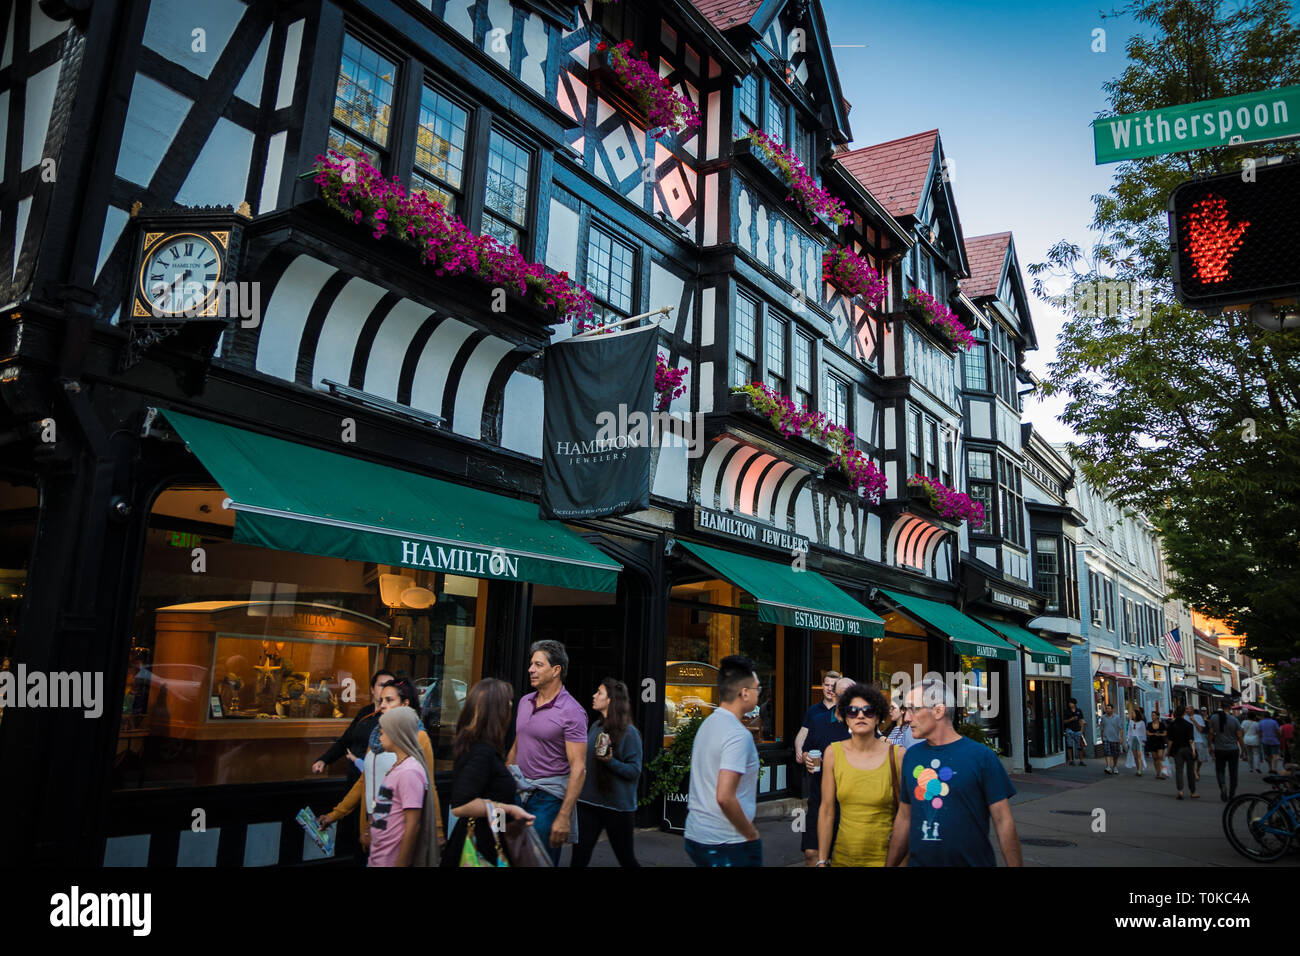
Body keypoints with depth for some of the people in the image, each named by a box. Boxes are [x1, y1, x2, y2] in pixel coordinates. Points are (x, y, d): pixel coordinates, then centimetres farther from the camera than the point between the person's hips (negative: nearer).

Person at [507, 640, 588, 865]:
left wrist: (564, 817, -21)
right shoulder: (525, 702, 8)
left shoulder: (571, 712, -14)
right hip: (519, 791, 6)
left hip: (549, 796, -6)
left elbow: (578, 768, -17)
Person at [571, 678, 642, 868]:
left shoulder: (629, 732, -11)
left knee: (626, 858, 9)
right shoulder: (595, 726, 8)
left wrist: (611, 761, -26)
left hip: (618, 806, -6)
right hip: (588, 802, 6)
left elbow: (635, 771, -13)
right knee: (579, 856, 2)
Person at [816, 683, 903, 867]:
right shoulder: (833, 753, -4)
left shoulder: (897, 755, -10)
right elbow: (827, 811, -1)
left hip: (884, 857, -2)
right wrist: (822, 861, 0)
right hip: (842, 857, 2)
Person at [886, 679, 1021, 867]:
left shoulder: (981, 756, -10)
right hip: (919, 861, 4)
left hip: (973, 861, -3)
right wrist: (890, 864, 9)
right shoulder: (911, 756, 3)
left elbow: (1003, 821, -8)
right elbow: (904, 818, 9)